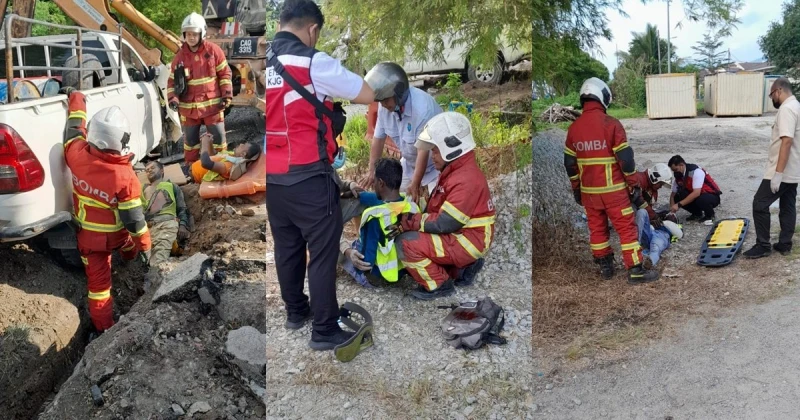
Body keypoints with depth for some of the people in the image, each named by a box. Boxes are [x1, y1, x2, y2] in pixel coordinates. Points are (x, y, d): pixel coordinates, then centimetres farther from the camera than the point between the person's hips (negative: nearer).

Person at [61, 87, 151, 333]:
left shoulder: (77, 155, -23)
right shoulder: (124, 177, -33)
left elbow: (75, 129, 0)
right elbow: (134, 218, -23)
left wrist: (76, 99, 16)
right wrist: (144, 244, -8)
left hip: (87, 235, 2)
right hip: (115, 235, -2)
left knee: (98, 280, 12)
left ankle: (103, 326, 22)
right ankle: (130, 256, 68)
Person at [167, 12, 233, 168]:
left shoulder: (213, 50, -3)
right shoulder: (180, 56, 3)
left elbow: (225, 73, 1)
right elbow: (173, 80, 9)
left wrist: (227, 95, -6)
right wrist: (173, 98, -6)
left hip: (212, 104, -2)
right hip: (189, 107, 2)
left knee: (218, 137, 2)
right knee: (190, 139, 12)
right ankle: (190, 167, 26)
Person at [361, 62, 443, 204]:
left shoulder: (422, 107, -33)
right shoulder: (386, 106, -14)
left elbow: (424, 149, -31)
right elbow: (378, 139, -5)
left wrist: (415, 184, -29)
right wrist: (372, 172, -8)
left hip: (435, 165, -6)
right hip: (410, 164, 7)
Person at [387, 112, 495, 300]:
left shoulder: (466, 180, -25)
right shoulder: (455, 171, 9)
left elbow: (444, 224, -26)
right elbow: (435, 208, 11)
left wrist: (410, 222, -18)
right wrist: (408, 221, -2)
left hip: (468, 241, -10)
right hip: (457, 235, 10)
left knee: (408, 244, -19)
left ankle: (438, 285, -2)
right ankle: (462, 269, 14)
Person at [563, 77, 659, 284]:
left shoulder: (574, 128, 3)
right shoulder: (610, 123, -13)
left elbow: (569, 163, 9)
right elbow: (625, 157, -12)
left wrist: (576, 188, 19)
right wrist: (634, 182, 0)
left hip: (588, 191, 5)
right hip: (613, 189, -5)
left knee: (597, 228, 15)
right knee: (626, 228, 2)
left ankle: (605, 267, 24)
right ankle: (635, 270, 4)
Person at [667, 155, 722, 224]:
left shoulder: (696, 171, -26)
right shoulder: (678, 176, -4)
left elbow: (696, 193, -35)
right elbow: (673, 194, -1)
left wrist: (679, 204, -39)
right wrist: (672, 211, -15)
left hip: (712, 196, -7)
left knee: (701, 200, -40)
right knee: (678, 197, -19)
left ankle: (710, 215, -6)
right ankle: (697, 213, 4)